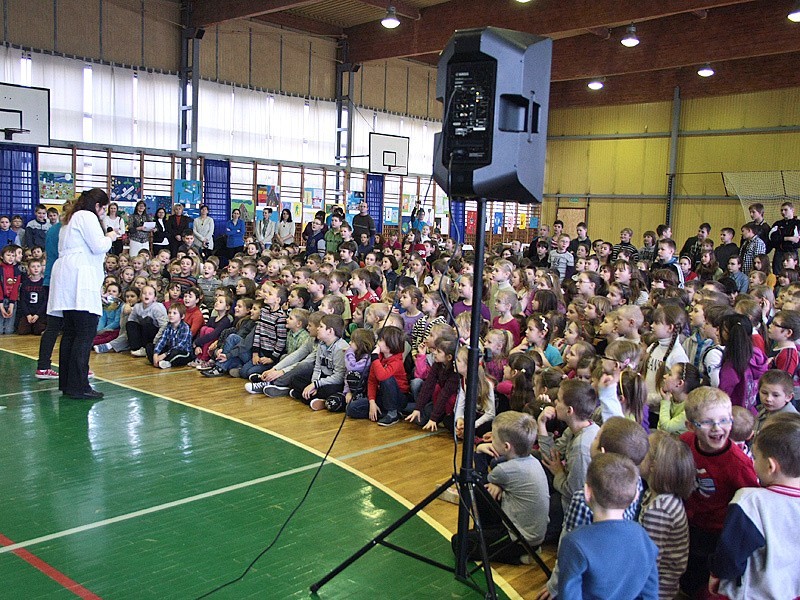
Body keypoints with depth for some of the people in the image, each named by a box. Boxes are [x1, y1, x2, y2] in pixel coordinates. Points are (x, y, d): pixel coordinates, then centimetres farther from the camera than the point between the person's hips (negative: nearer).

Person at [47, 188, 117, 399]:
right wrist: (110, 237, 7)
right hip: (80, 279, -10)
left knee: (70, 332, 12)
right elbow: (99, 247, -11)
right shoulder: (87, 216, -3)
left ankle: (66, 382, 15)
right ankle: (78, 386, -14)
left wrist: (105, 239, 22)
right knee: (86, 332, -11)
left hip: (66, 279, 10)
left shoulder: (72, 218, 27)